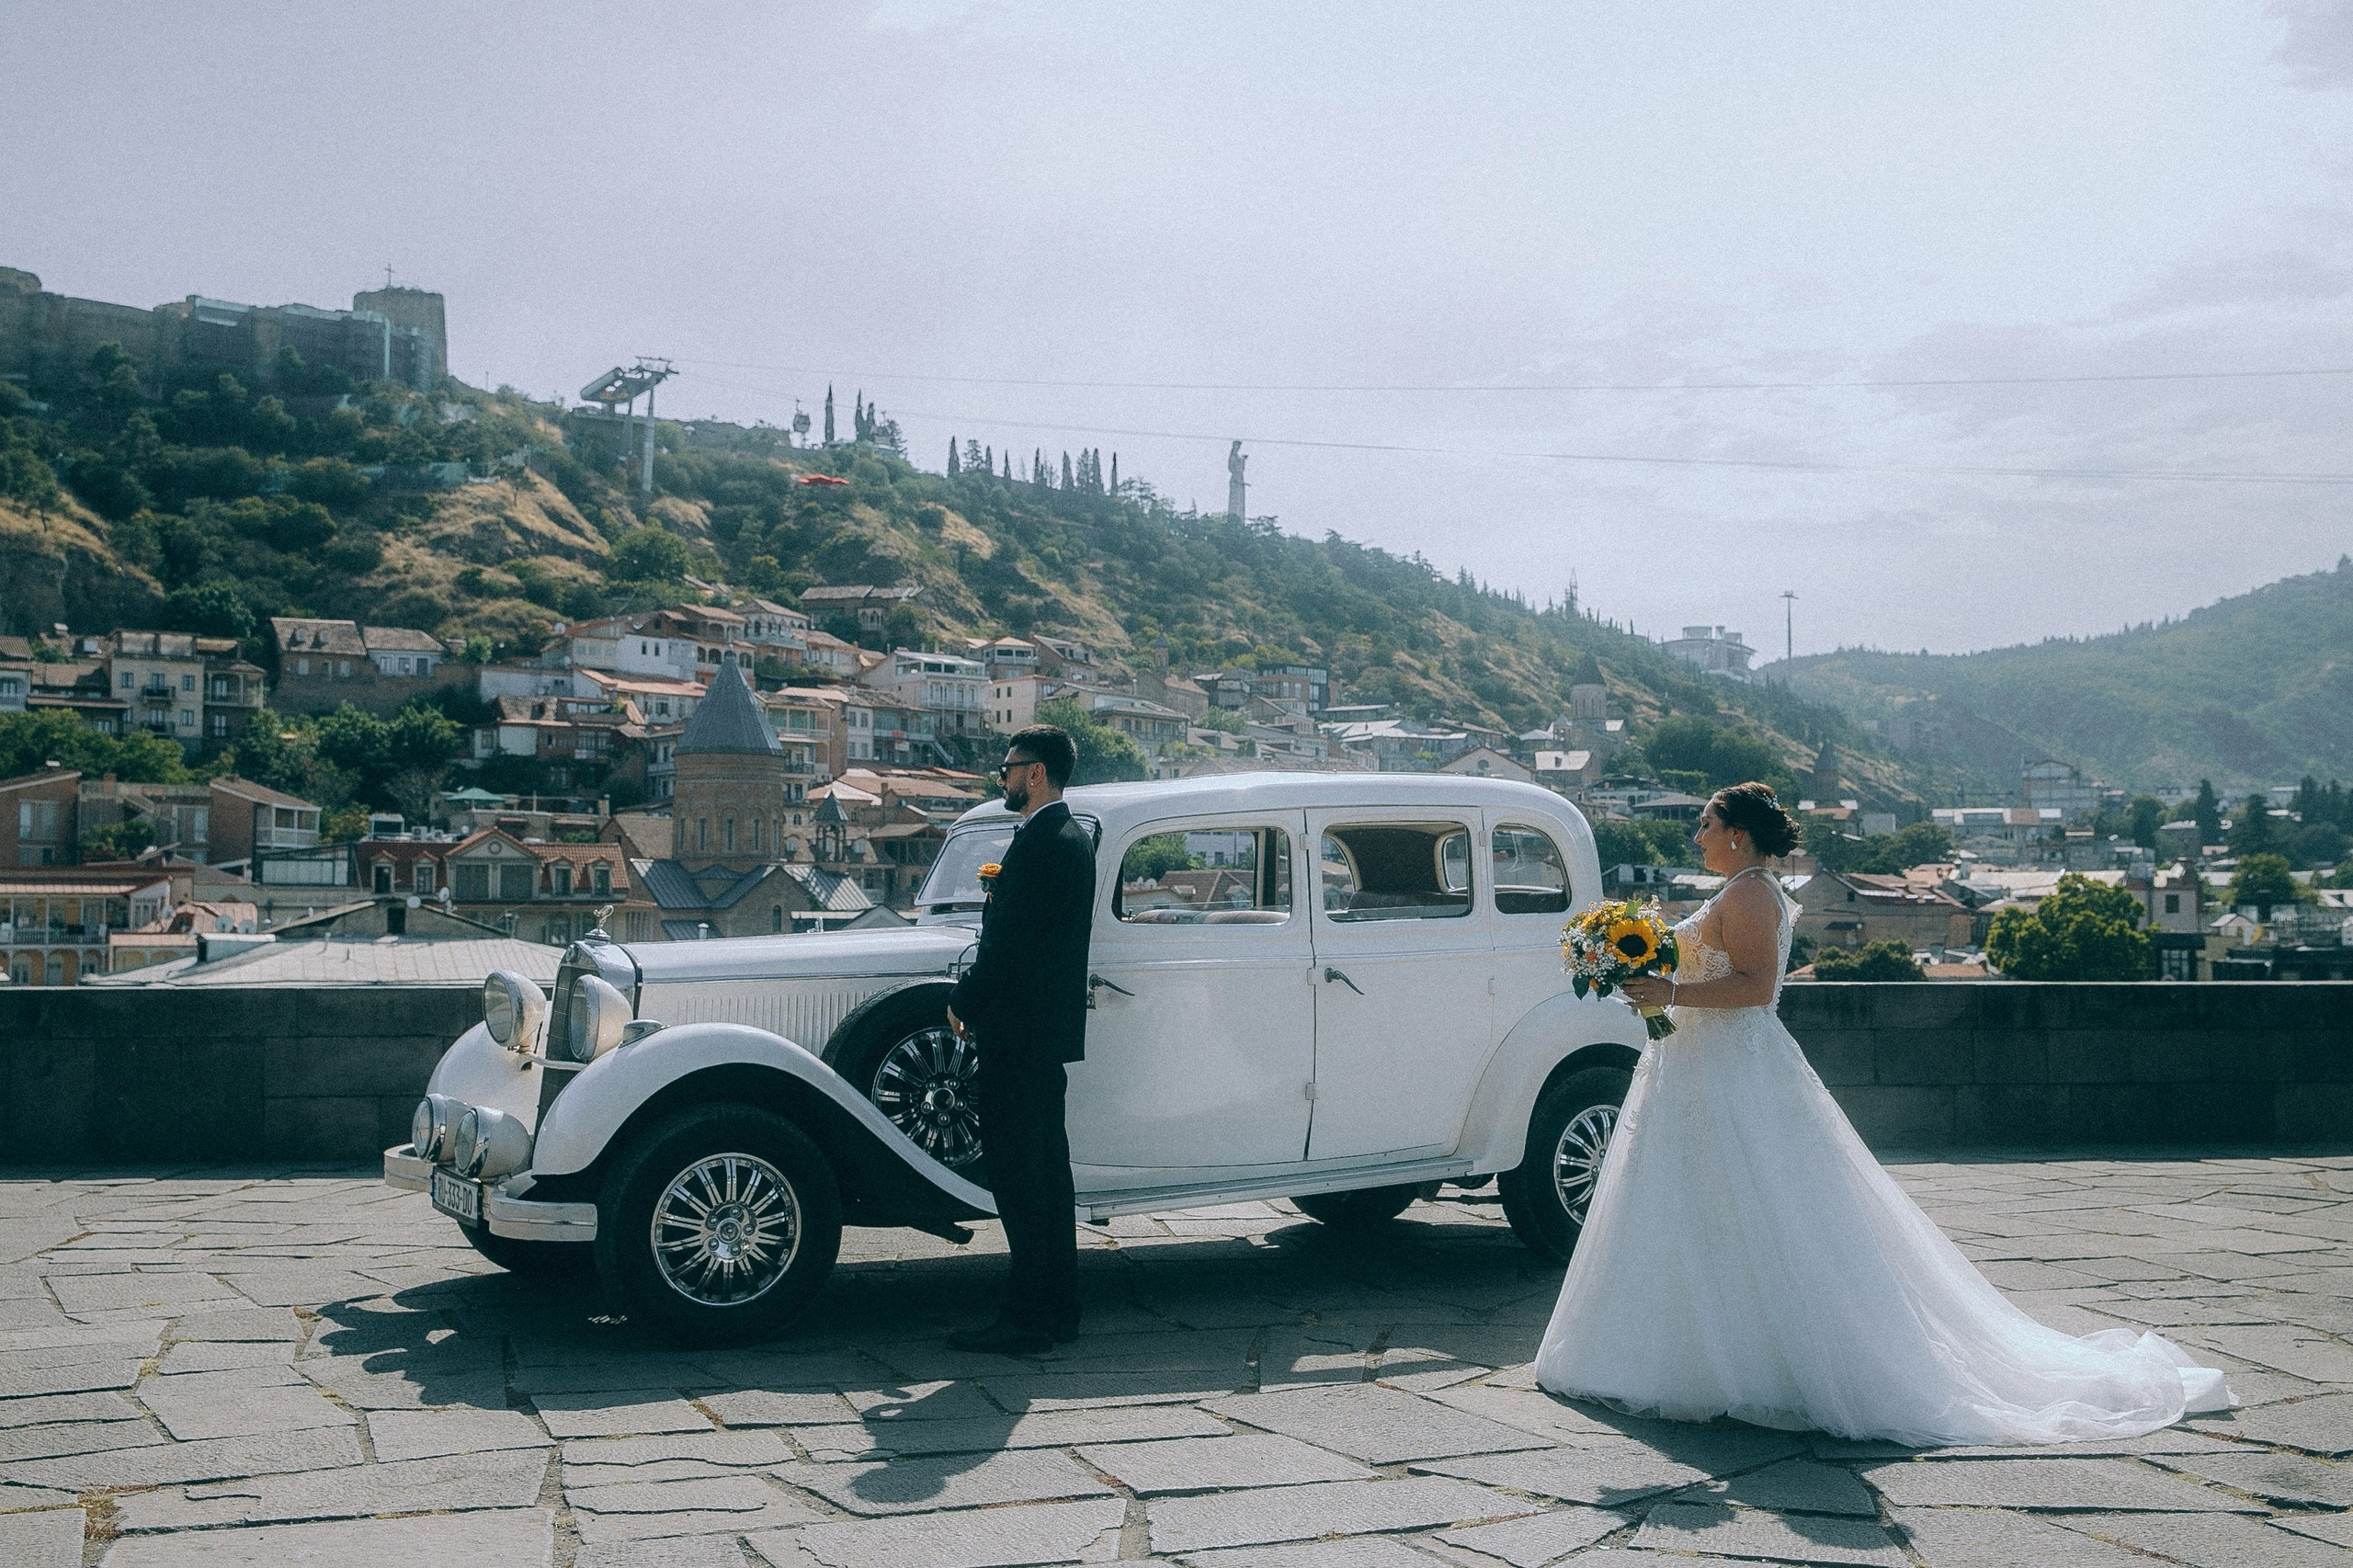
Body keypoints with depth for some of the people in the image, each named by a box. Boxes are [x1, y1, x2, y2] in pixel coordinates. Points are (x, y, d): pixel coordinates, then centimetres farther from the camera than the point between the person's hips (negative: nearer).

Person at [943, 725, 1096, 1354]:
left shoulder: (1040, 844, -17)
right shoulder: (1070, 837, 16)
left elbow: (1007, 943, -19)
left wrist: (963, 1002, -8)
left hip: (1018, 1030, -11)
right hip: (1049, 1029, 11)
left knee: (1016, 1170, -7)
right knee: (1046, 1166, 14)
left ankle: (1028, 1316, -4)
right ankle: (1058, 1307, 20)